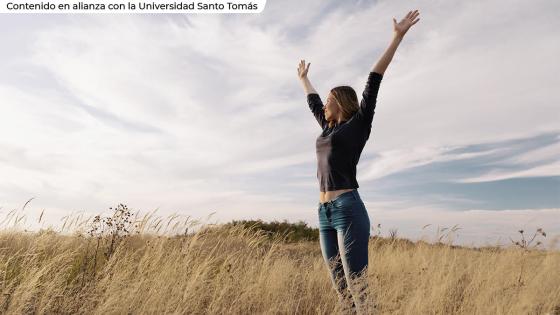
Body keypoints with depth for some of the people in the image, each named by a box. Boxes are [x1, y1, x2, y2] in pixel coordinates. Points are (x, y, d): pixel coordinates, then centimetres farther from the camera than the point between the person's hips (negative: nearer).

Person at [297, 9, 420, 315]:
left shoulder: (358, 123, 4)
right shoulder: (328, 128, 20)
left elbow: (373, 83, -1)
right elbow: (313, 101, 36)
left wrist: (397, 37, -3)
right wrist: (304, 78, 51)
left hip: (348, 209, -7)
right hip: (324, 213, 7)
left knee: (357, 288, -8)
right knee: (340, 289, 8)